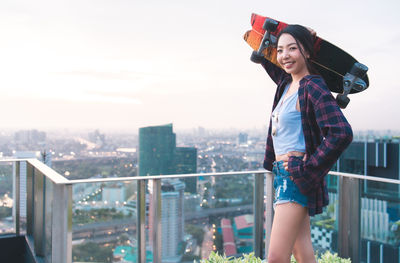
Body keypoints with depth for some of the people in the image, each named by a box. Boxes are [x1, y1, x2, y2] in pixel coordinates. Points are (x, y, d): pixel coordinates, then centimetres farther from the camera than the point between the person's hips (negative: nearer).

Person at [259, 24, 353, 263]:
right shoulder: (286, 83, 11)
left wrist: (307, 168, -19)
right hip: (282, 173, 8)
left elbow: (342, 133, -25)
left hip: (296, 177, -8)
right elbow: (268, 62, 33)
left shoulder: (313, 86, -13)